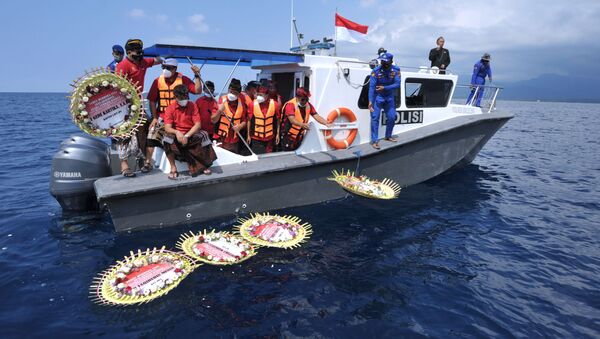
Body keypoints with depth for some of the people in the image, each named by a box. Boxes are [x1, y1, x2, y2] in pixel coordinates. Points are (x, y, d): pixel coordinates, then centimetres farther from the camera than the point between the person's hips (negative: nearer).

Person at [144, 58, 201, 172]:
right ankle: (148, 162, -1)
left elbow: (198, 91, -12)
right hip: (161, 116, 1)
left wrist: (197, 75, -20)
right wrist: (154, 118, -5)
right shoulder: (158, 81, -1)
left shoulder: (183, 79, -4)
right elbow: (152, 101, 1)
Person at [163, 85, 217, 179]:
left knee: (203, 135, -28)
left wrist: (187, 136, -25)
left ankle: (203, 164, -11)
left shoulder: (192, 106, 0)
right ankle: (173, 168, -20)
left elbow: (197, 124, -10)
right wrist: (176, 132, -38)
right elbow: (167, 128, -14)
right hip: (176, 135, -1)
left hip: (191, 134, 1)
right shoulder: (169, 108, -3)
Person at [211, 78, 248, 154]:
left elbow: (244, 120, 12)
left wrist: (240, 126, -9)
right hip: (220, 140, -3)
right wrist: (219, 111, -22)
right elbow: (213, 120, -5)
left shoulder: (241, 103, 5)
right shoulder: (221, 100, -3)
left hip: (234, 142, 3)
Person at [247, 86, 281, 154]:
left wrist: (277, 134, 2)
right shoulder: (253, 104, -9)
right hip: (256, 138, -1)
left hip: (270, 138, 1)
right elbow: (249, 120, -2)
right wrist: (248, 135, 0)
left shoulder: (274, 104, -7)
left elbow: (277, 120, 2)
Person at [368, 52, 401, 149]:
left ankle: (388, 136, 30)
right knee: (375, 118, -10)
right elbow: (372, 86, -23)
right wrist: (370, 101, -32)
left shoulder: (395, 70, -10)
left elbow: (397, 84, -16)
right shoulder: (376, 71, -19)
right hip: (377, 97, -4)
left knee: (392, 117, 8)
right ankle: (374, 141, -7)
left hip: (389, 97, 4)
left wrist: (384, 88, -28)